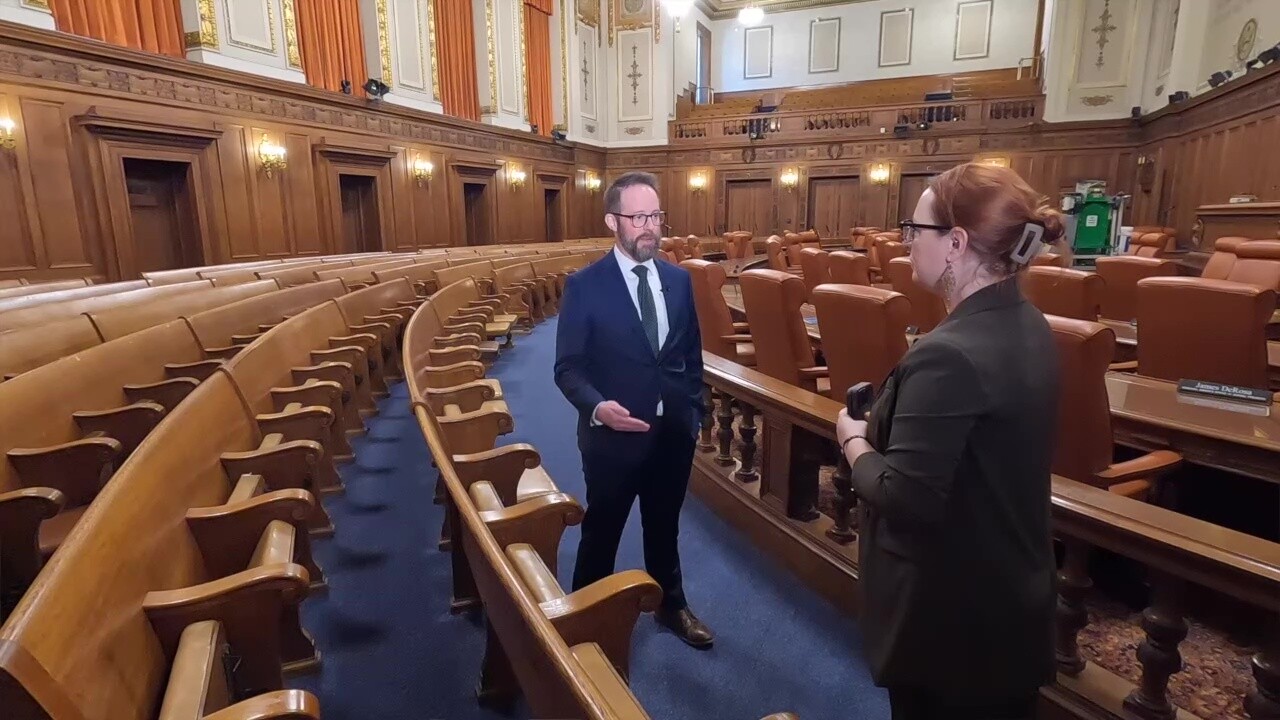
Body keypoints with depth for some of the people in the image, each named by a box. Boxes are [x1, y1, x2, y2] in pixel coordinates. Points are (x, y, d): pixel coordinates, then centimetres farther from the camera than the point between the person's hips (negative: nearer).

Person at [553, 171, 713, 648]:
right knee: (601, 532, 14)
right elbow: (567, 367, -12)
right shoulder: (584, 285, -12)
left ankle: (671, 604, 47)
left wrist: (695, 412, 6)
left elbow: (692, 355, 11)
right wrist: (596, 406, -29)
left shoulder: (679, 280, 3)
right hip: (613, 434, -4)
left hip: (674, 431, 5)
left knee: (664, 526, 23)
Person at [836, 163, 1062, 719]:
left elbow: (903, 499, -28)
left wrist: (854, 441, -11)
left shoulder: (949, 355, -30)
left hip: (949, 610, -8)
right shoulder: (1027, 327, 1)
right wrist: (883, 427, 1)